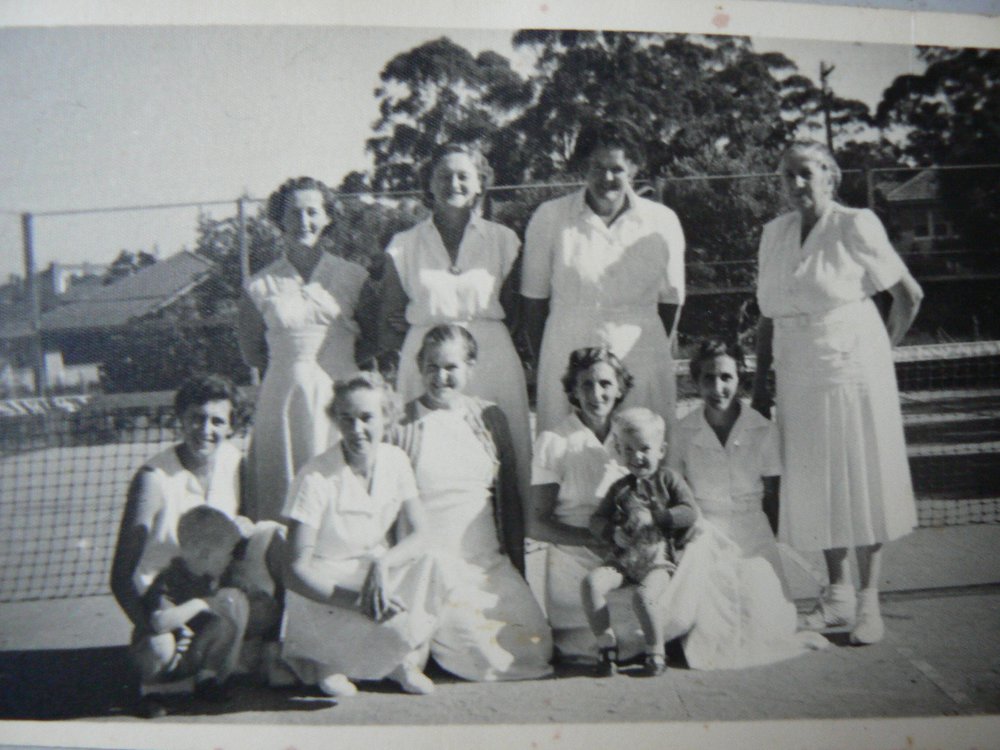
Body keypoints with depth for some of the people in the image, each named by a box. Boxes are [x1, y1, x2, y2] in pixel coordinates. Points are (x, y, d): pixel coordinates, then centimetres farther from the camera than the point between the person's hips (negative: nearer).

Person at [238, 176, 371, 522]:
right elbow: (252, 353, 15)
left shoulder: (353, 276, 5)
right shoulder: (260, 285, 6)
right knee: (282, 497, -1)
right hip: (283, 399, 1)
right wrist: (294, 359, 6)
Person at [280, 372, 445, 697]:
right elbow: (296, 570, -20)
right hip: (325, 592, -5)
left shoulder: (395, 461, -5)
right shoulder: (316, 477, -20)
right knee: (398, 626, -31)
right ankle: (327, 659, -1)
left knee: (425, 568, -26)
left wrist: (382, 564, -27)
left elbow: (420, 536, -6)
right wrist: (357, 599, -32)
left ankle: (403, 659, -2)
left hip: (381, 579, 5)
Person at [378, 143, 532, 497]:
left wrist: (526, 365, 0)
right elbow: (390, 321, 12)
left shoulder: (503, 240, 7)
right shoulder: (404, 245, 8)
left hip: (492, 358, 0)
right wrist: (386, 375, 5)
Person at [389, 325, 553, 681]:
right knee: (477, 643, -25)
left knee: (534, 644, -15)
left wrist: (517, 567, 11)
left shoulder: (488, 417, 11)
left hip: (491, 562, 4)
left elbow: (510, 499, 15)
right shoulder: (400, 424, 0)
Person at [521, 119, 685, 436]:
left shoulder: (662, 222, 5)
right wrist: (542, 362, 5)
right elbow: (534, 298, 6)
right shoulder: (549, 218, 2)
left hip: (641, 361, 1)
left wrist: (654, 352, 10)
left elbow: (671, 300, 12)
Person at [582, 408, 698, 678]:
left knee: (644, 595, -33)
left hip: (657, 558, -4)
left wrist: (655, 517, -15)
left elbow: (690, 513, -6)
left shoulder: (669, 479, 5)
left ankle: (656, 653, -9)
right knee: (591, 582, -23)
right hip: (622, 558, 4)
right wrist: (612, 533, -9)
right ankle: (606, 645, -10)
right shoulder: (620, 487, 14)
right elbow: (596, 520, 12)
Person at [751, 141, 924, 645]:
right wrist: (760, 382, 10)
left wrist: (881, 353, 1)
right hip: (798, 380, 5)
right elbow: (768, 317, 13)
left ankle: (868, 602, 9)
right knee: (814, 488, 8)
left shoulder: (855, 226, -6)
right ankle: (837, 594, 22)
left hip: (852, 373, -5)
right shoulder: (775, 233, 9)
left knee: (862, 482, 0)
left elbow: (909, 295, -1)